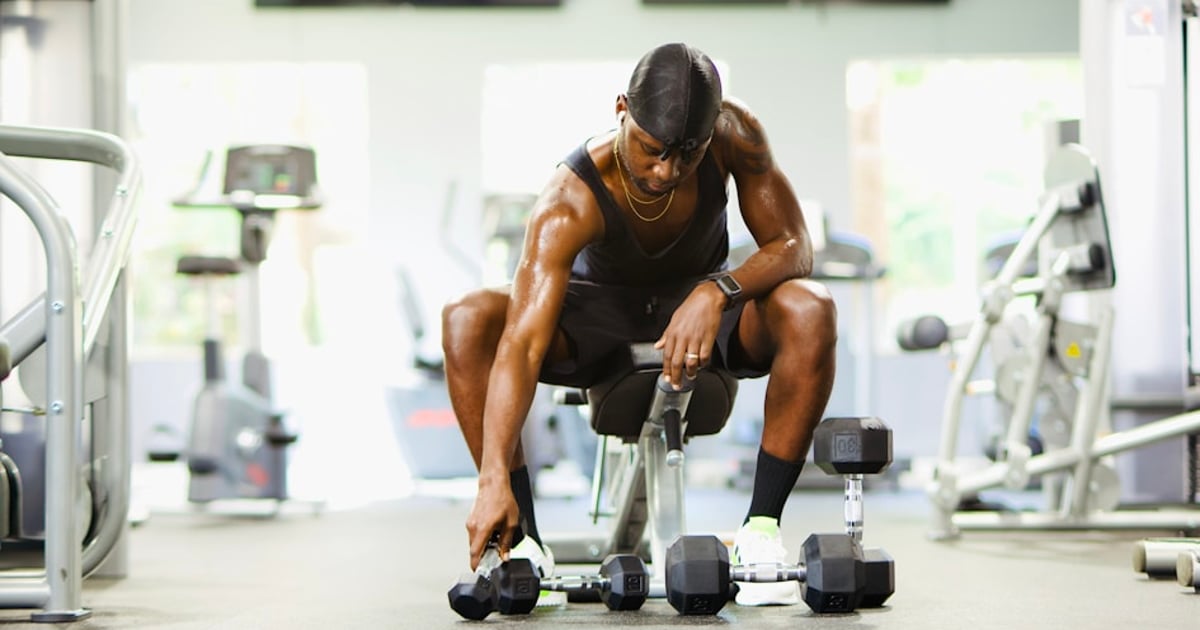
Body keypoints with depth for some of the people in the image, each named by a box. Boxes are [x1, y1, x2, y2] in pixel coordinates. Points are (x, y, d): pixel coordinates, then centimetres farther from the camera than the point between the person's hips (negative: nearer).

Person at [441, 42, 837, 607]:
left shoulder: (736, 135, -26)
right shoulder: (571, 200, -34)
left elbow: (793, 245, -20)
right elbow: (523, 344, -42)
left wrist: (717, 291, -42)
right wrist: (494, 479, -53)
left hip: (699, 305, 1)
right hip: (598, 311, -1)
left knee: (810, 311, -32)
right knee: (467, 320, -31)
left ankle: (761, 529, -22)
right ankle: (521, 541, -23)